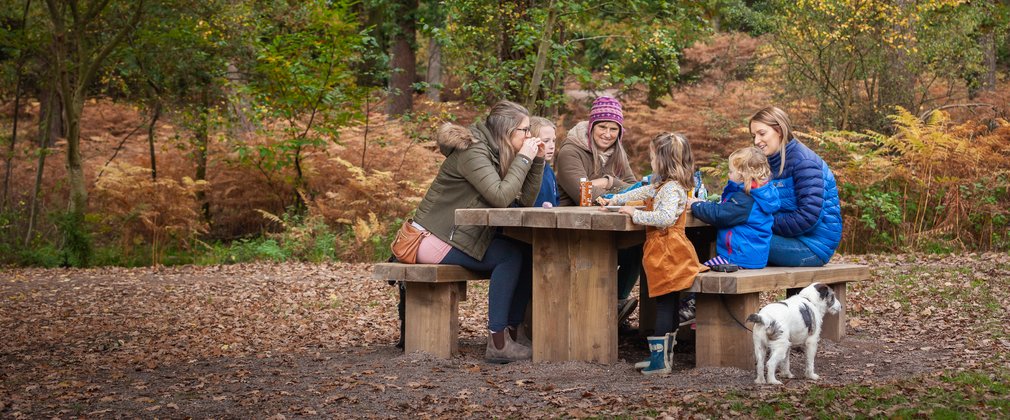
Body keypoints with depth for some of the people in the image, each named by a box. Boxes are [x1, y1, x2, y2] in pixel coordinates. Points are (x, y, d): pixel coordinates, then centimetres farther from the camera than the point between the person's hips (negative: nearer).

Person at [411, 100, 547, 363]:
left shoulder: (495, 153, 11)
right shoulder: (472, 152, -17)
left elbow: (526, 201, 9)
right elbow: (500, 198, -29)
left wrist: (537, 161, -1)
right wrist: (523, 159, -19)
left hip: (461, 237, 9)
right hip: (435, 240, -9)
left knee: (527, 253, -6)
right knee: (510, 255, -22)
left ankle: (511, 333, -6)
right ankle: (497, 342, -23)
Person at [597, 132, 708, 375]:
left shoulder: (671, 188, -17)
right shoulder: (662, 185, 16)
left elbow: (665, 217, -31)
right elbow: (643, 192, 33)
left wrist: (635, 214, -21)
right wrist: (614, 200, 37)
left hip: (667, 254, -10)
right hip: (665, 252, 10)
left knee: (665, 304, -9)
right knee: (669, 304, 13)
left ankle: (660, 361, -9)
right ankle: (665, 355, 19)